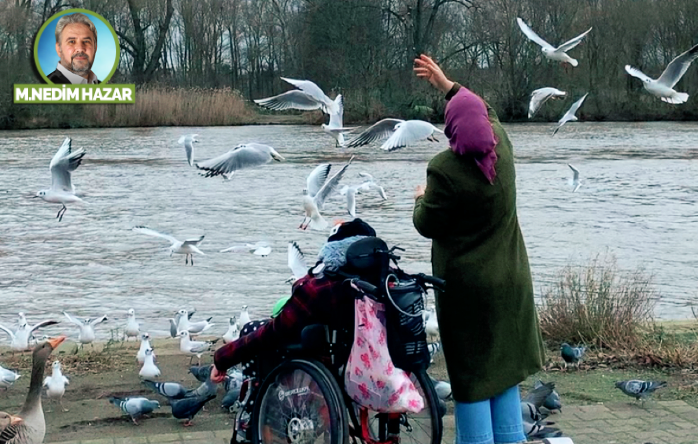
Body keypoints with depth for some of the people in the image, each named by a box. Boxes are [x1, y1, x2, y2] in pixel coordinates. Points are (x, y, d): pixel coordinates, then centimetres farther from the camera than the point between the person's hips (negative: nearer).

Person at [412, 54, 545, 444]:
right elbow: (488, 114, 19)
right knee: (504, 364, 15)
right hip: (509, 281, 5)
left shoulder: (444, 169, -19)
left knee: (472, 370, 3)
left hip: (465, 284, -5)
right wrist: (446, 84, 28)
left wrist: (422, 199, 12)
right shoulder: (503, 151, -3)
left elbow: (428, 225, -10)